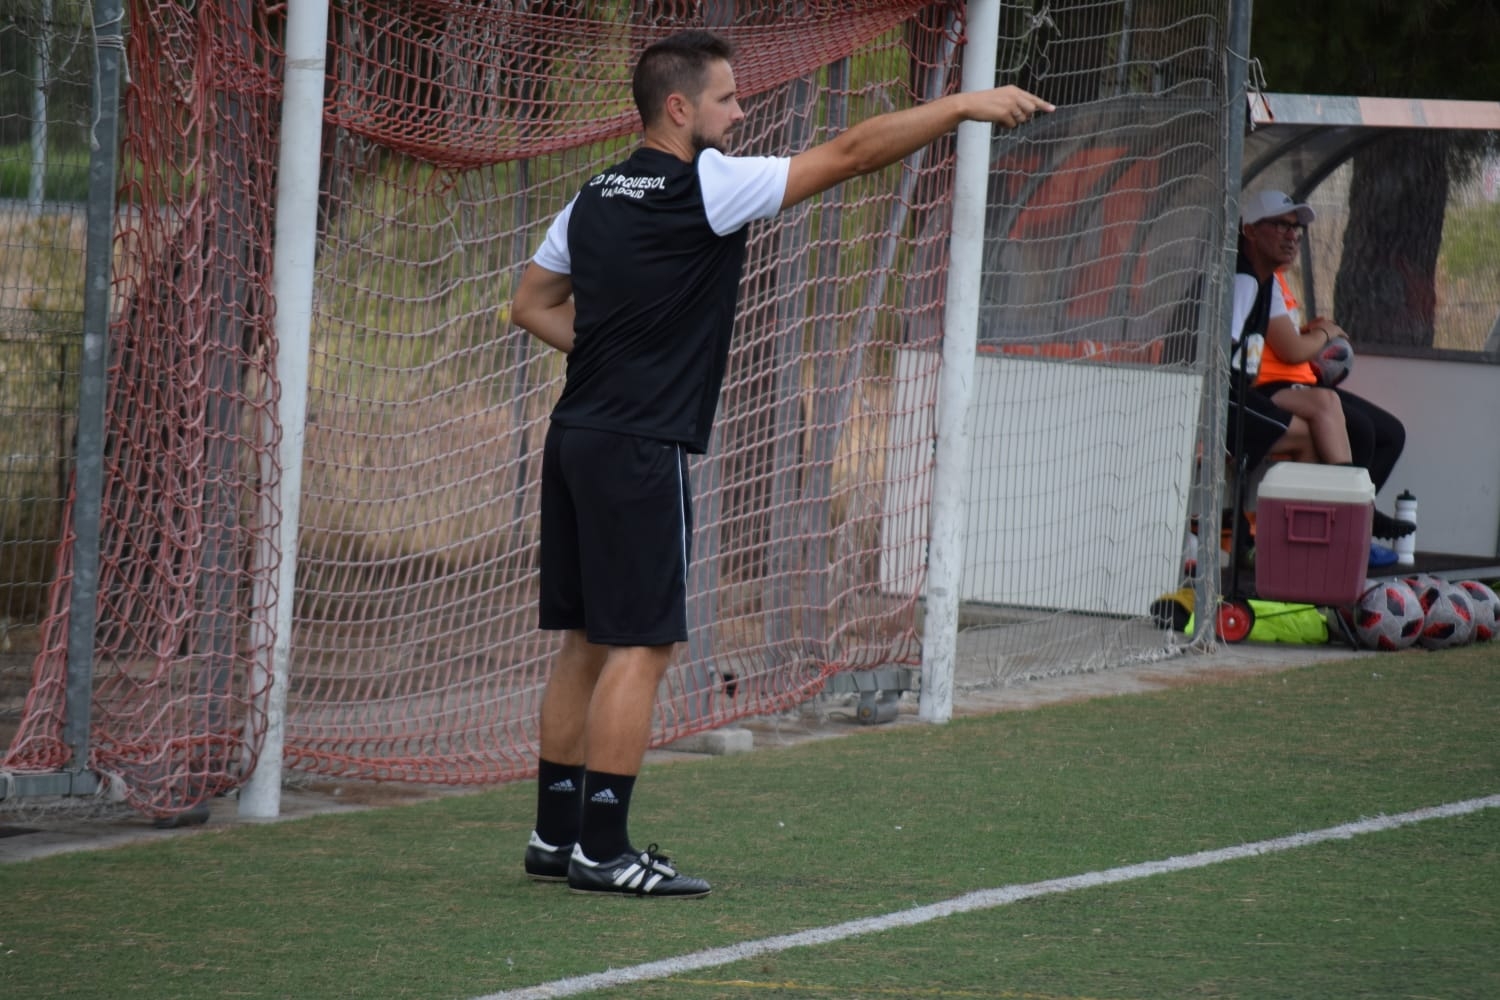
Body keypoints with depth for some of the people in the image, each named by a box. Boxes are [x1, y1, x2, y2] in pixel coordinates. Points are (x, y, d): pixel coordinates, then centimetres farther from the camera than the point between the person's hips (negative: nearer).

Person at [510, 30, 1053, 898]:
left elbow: (532, 304, 21)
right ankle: (603, 849, -6)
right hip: (641, 448, -8)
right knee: (642, 646, -6)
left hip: (577, 436, 8)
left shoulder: (596, 198, 12)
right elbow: (849, 153, -12)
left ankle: (557, 833, 15)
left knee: (588, 642, 12)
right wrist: (964, 105, -10)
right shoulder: (704, 189, -12)